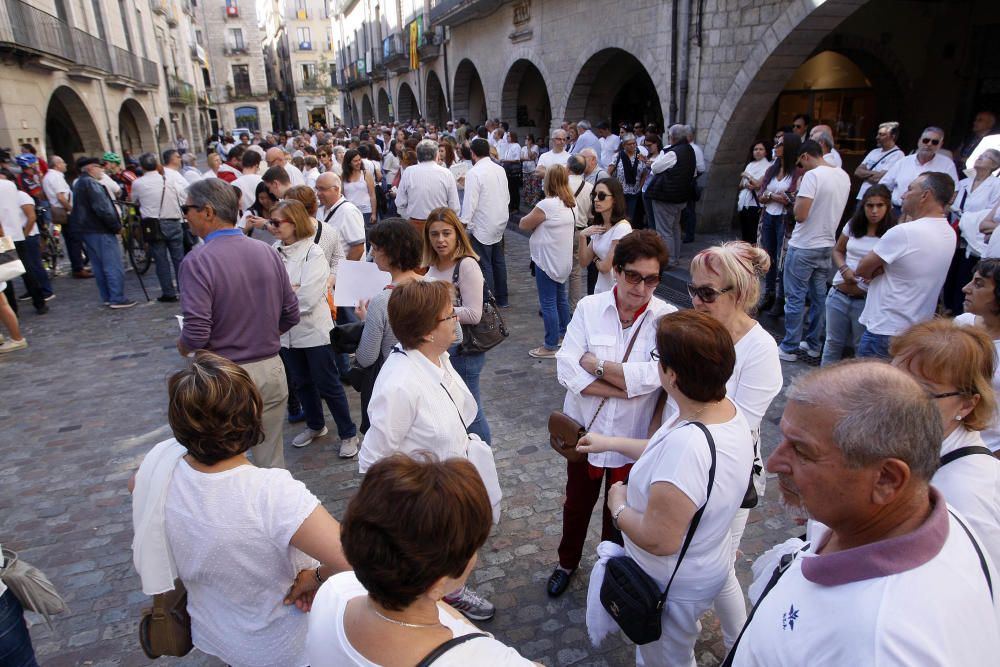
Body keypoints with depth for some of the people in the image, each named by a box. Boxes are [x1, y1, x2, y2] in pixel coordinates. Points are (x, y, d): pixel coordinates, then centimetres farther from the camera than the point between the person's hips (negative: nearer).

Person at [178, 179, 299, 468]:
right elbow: (291, 315, 5)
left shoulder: (197, 260, -16)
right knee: (272, 462, 17)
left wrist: (182, 346, 1)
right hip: (271, 369, 5)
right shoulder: (268, 252, -1)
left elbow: (196, 333, -21)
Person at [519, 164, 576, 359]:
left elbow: (523, 224, -13)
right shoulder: (567, 204, 6)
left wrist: (533, 220, 4)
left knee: (548, 303, -2)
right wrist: (540, 222, -4)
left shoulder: (546, 205, -21)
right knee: (561, 298, 22)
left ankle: (551, 347, 4)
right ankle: (565, 334, 36)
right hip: (562, 260, 9)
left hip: (547, 261, -9)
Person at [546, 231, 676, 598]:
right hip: (585, 429, 1)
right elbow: (568, 370, -21)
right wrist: (627, 389, -26)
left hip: (632, 437, -1)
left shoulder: (667, 319, -15)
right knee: (577, 503, 24)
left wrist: (595, 364, -20)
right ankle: (567, 561, 51)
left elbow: (653, 376, -26)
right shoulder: (589, 308, -12)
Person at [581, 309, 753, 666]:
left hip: (675, 587, -8)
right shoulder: (725, 409, -12)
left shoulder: (688, 444, -42)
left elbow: (659, 539, -35)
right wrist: (612, 443, 12)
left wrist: (618, 506, -17)